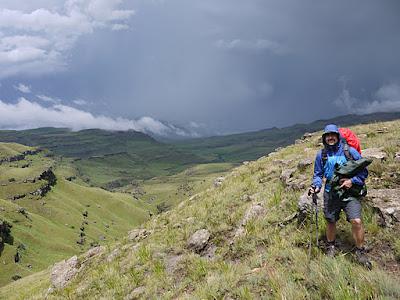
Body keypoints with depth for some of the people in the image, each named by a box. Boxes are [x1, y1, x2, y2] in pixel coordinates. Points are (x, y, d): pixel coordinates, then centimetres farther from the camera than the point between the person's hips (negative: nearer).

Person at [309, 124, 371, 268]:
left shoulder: (350, 151, -6)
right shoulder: (321, 155, 2)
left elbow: (363, 171, 1)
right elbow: (318, 174, 12)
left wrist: (352, 181, -15)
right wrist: (316, 185, -7)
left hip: (349, 193, -2)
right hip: (331, 194, 2)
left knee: (356, 221, -14)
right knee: (330, 221, 13)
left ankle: (360, 252, 6)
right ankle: (331, 247, 38)